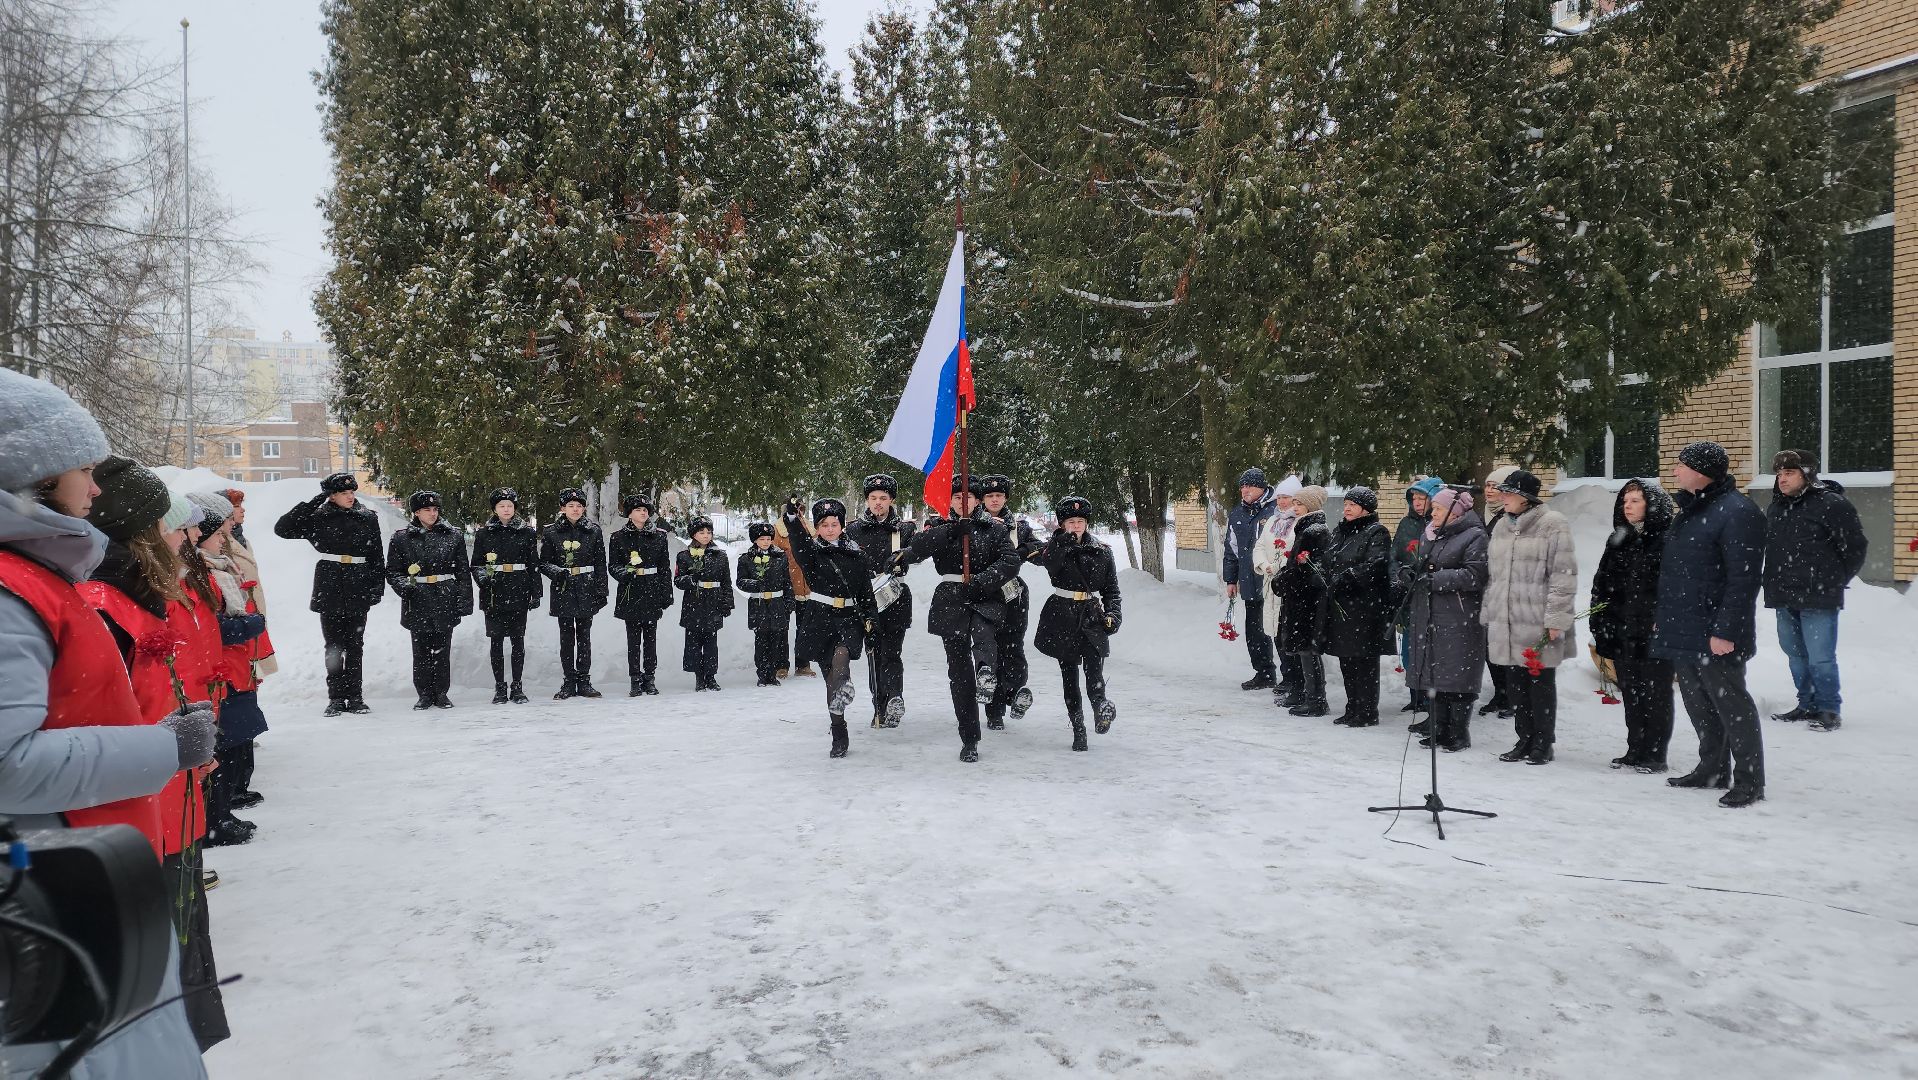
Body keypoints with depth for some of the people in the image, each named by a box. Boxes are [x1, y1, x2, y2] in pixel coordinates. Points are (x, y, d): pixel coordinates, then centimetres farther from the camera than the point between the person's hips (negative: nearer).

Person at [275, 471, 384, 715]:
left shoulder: (368, 518, 7)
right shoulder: (318, 519, 3)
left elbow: (376, 557, 11)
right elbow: (282, 528, -3)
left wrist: (378, 585, 3)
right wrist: (313, 503, -6)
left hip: (358, 590, 1)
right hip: (329, 589, -1)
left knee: (355, 646, 4)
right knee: (334, 646, 4)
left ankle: (354, 697, 9)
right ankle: (336, 698, 9)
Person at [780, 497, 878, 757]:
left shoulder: (854, 555, 7)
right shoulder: (811, 552, 3)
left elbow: (866, 592, 10)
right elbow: (798, 541, -21)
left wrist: (870, 623, 5)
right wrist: (791, 517, -40)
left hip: (851, 618, 0)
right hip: (822, 619, 0)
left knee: (841, 654, -36)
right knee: (832, 675, 3)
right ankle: (839, 735, 11)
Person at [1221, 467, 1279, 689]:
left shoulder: (1276, 511, -6)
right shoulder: (1236, 515, 13)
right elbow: (1231, 550, 19)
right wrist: (1230, 580, 17)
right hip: (1249, 584, 6)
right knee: (1254, 631, 10)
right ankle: (1264, 673, 20)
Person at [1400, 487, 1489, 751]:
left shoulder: (1475, 537, -7)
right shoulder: (1428, 536, 17)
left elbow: (1474, 575, -17)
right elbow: (1413, 562, 26)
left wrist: (1434, 579, -18)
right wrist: (1406, 571, 3)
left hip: (1458, 620, -7)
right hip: (1426, 618, 7)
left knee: (1457, 676, -3)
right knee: (1430, 673, 10)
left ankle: (1459, 734, 6)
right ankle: (1439, 729, 20)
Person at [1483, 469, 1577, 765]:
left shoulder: (1553, 525, -8)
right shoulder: (1501, 527, 14)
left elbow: (1564, 575, -11)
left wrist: (1556, 619, -15)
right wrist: (1488, 615, 17)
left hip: (1538, 625, -6)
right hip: (1506, 624, 6)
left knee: (1541, 684, 3)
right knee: (1515, 685, 11)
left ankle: (1543, 743, 15)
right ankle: (1525, 740, 23)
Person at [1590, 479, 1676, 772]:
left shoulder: (1667, 540, -8)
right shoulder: (1618, 540, 13)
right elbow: (1602, 584, 14)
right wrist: (1599, 627, 9)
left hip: (1654, 633, -6)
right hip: (1622, 632, 6)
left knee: (1655, 692, 3)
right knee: (1630, 692, 12)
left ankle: (1655, 755, 12)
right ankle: (1635, 751, 22)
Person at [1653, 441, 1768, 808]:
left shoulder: (1737, 512, -15)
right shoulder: (1690, 510, 15)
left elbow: (1743, 579, -20)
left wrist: (1726, 630, -23)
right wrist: (1663, 616, 20)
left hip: (1714, 636, -9)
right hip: (1683, 632, 10)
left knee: (1731, 705, -2)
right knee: (1698, 703, 17)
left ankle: (1749, 780, 8)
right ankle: (1713, 769, 29)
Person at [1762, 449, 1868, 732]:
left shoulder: (1832, 504, -9)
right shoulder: (1775, 508, 13)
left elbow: (1855, 547, -6)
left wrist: (1836, 581, 1)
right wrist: (1775, 583, 15)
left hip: (1818, 601, -7)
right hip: (1784, 598, 7)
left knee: (1820, 658, -5)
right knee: (1796, 655, 15)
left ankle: (1829, 709, 6)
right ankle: (1807, 705, 26)